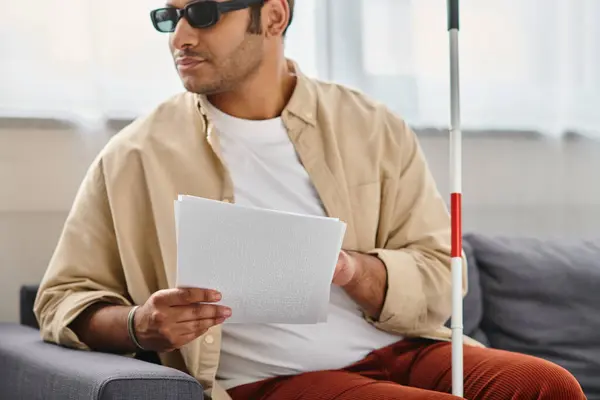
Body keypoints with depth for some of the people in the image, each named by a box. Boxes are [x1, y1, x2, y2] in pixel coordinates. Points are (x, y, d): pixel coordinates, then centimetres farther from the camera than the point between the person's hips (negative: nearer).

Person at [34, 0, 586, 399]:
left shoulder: (375, 131, 10)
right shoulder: (135, 157, 5)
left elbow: (439, 278, 5)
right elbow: (64, 299, 8)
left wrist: (352, 269, -17)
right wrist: (140, 326, -14)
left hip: (402, 350, 4)